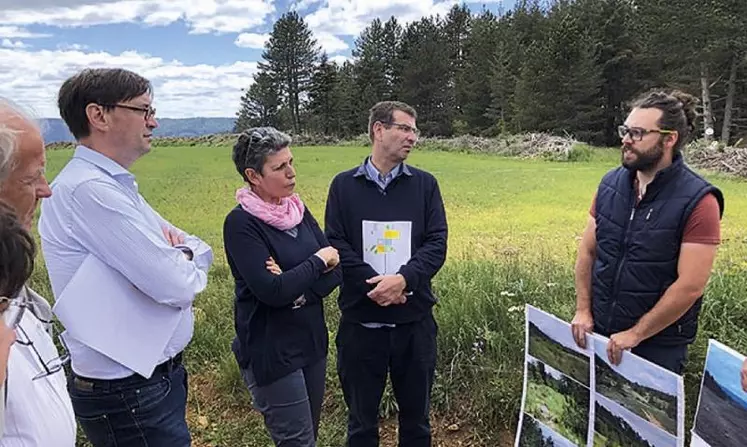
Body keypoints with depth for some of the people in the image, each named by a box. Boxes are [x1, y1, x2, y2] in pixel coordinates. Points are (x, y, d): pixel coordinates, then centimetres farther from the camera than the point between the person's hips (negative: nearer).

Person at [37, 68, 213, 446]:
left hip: (155, 375, 9)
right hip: (129, 395, -9)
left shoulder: (118, 185, 8)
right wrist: (183, 265, -5)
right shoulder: (87, 189, -22)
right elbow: (178, 286, -27)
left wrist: (183, 251, -12)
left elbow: (202, 250, 10)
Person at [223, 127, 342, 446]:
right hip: (272, 352, -6)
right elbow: (271, 291, -26)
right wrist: (318, 260, -14)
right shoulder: (241, 223, -16)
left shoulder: (298, 210, 4)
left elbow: (337, 271, 0)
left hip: (312, 342, 7)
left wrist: (300, 291, -18)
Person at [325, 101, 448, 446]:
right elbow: (336, 245, -6)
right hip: (360, 320, -1)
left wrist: (403, 279, -20)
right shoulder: (344, 185, 2)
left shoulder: (425, 184, 5)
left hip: (414, 320, 1)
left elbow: (437, 244, -3)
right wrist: (375, 285, -19)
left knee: (416, 415, 18)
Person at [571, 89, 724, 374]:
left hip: (657, 345, -4)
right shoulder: (611, 183, -1)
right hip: (599, 334, 5)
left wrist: (635, 334, -16)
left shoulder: (698, 201, -17)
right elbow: (587, 251, 3)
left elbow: (690, 286, -19)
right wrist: (583, 310, -2)